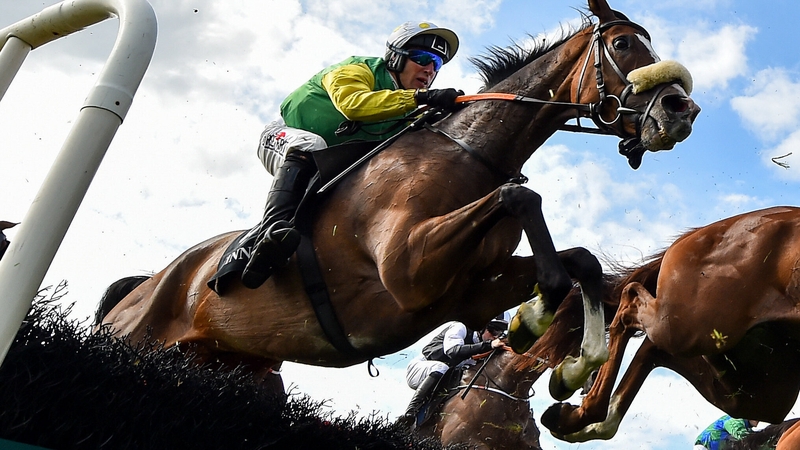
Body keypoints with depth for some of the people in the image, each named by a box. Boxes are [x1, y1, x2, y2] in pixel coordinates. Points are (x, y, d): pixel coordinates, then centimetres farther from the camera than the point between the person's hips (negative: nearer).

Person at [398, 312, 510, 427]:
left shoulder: (478, 343, 6)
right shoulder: (460, 328, -15)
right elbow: (453, 351, -36)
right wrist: (488, 345, -40)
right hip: (418, 367, -8)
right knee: (441, 368, -36)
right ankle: (409, 413, -38)